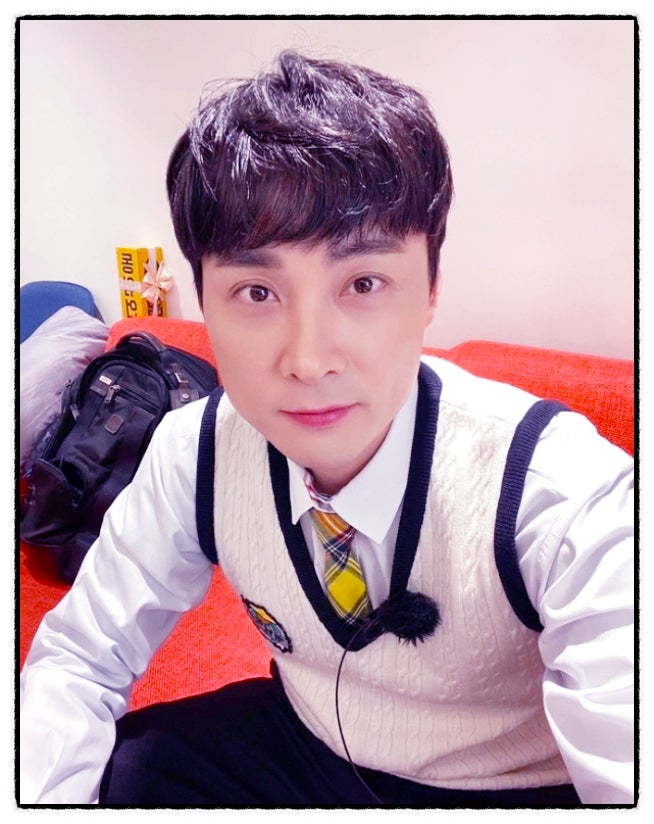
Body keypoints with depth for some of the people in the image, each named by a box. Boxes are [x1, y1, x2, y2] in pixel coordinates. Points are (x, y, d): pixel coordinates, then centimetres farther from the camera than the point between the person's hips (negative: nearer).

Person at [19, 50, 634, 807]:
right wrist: (35, 795, -24)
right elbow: (80, 657, -8)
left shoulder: (565, 495, -27)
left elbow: (630, 779, -30)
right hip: (303, 747, 3)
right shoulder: (195, 452, -15)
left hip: (515, 786, -2)